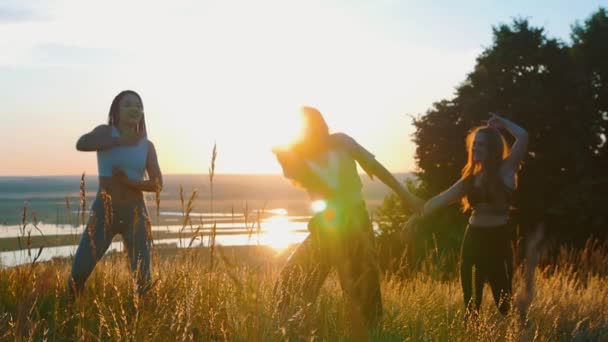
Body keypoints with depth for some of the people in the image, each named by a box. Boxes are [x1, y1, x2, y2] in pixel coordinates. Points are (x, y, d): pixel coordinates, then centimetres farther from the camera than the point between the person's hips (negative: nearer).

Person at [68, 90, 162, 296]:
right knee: (80, 271, -12)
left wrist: (130, 182, -16)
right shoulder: (106, 132, 0)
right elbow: (81, 144, -22)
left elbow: (157, 185, 0)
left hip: (135, 214, 2)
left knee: (143, 276, -5)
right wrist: (120, 141, -19)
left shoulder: (147, 146, 7)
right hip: (104, 212, -2)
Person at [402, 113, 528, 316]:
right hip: (474, 238, 5)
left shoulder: (506, 170, -2)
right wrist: (418, 216, 2)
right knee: (471, 299, 7)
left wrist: (502, 123, 2)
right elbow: (442, 199, 10)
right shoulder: (471, 177, 12)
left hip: (499, 239, -5)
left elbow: (523, 136, -13)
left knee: (503, 299, -3)